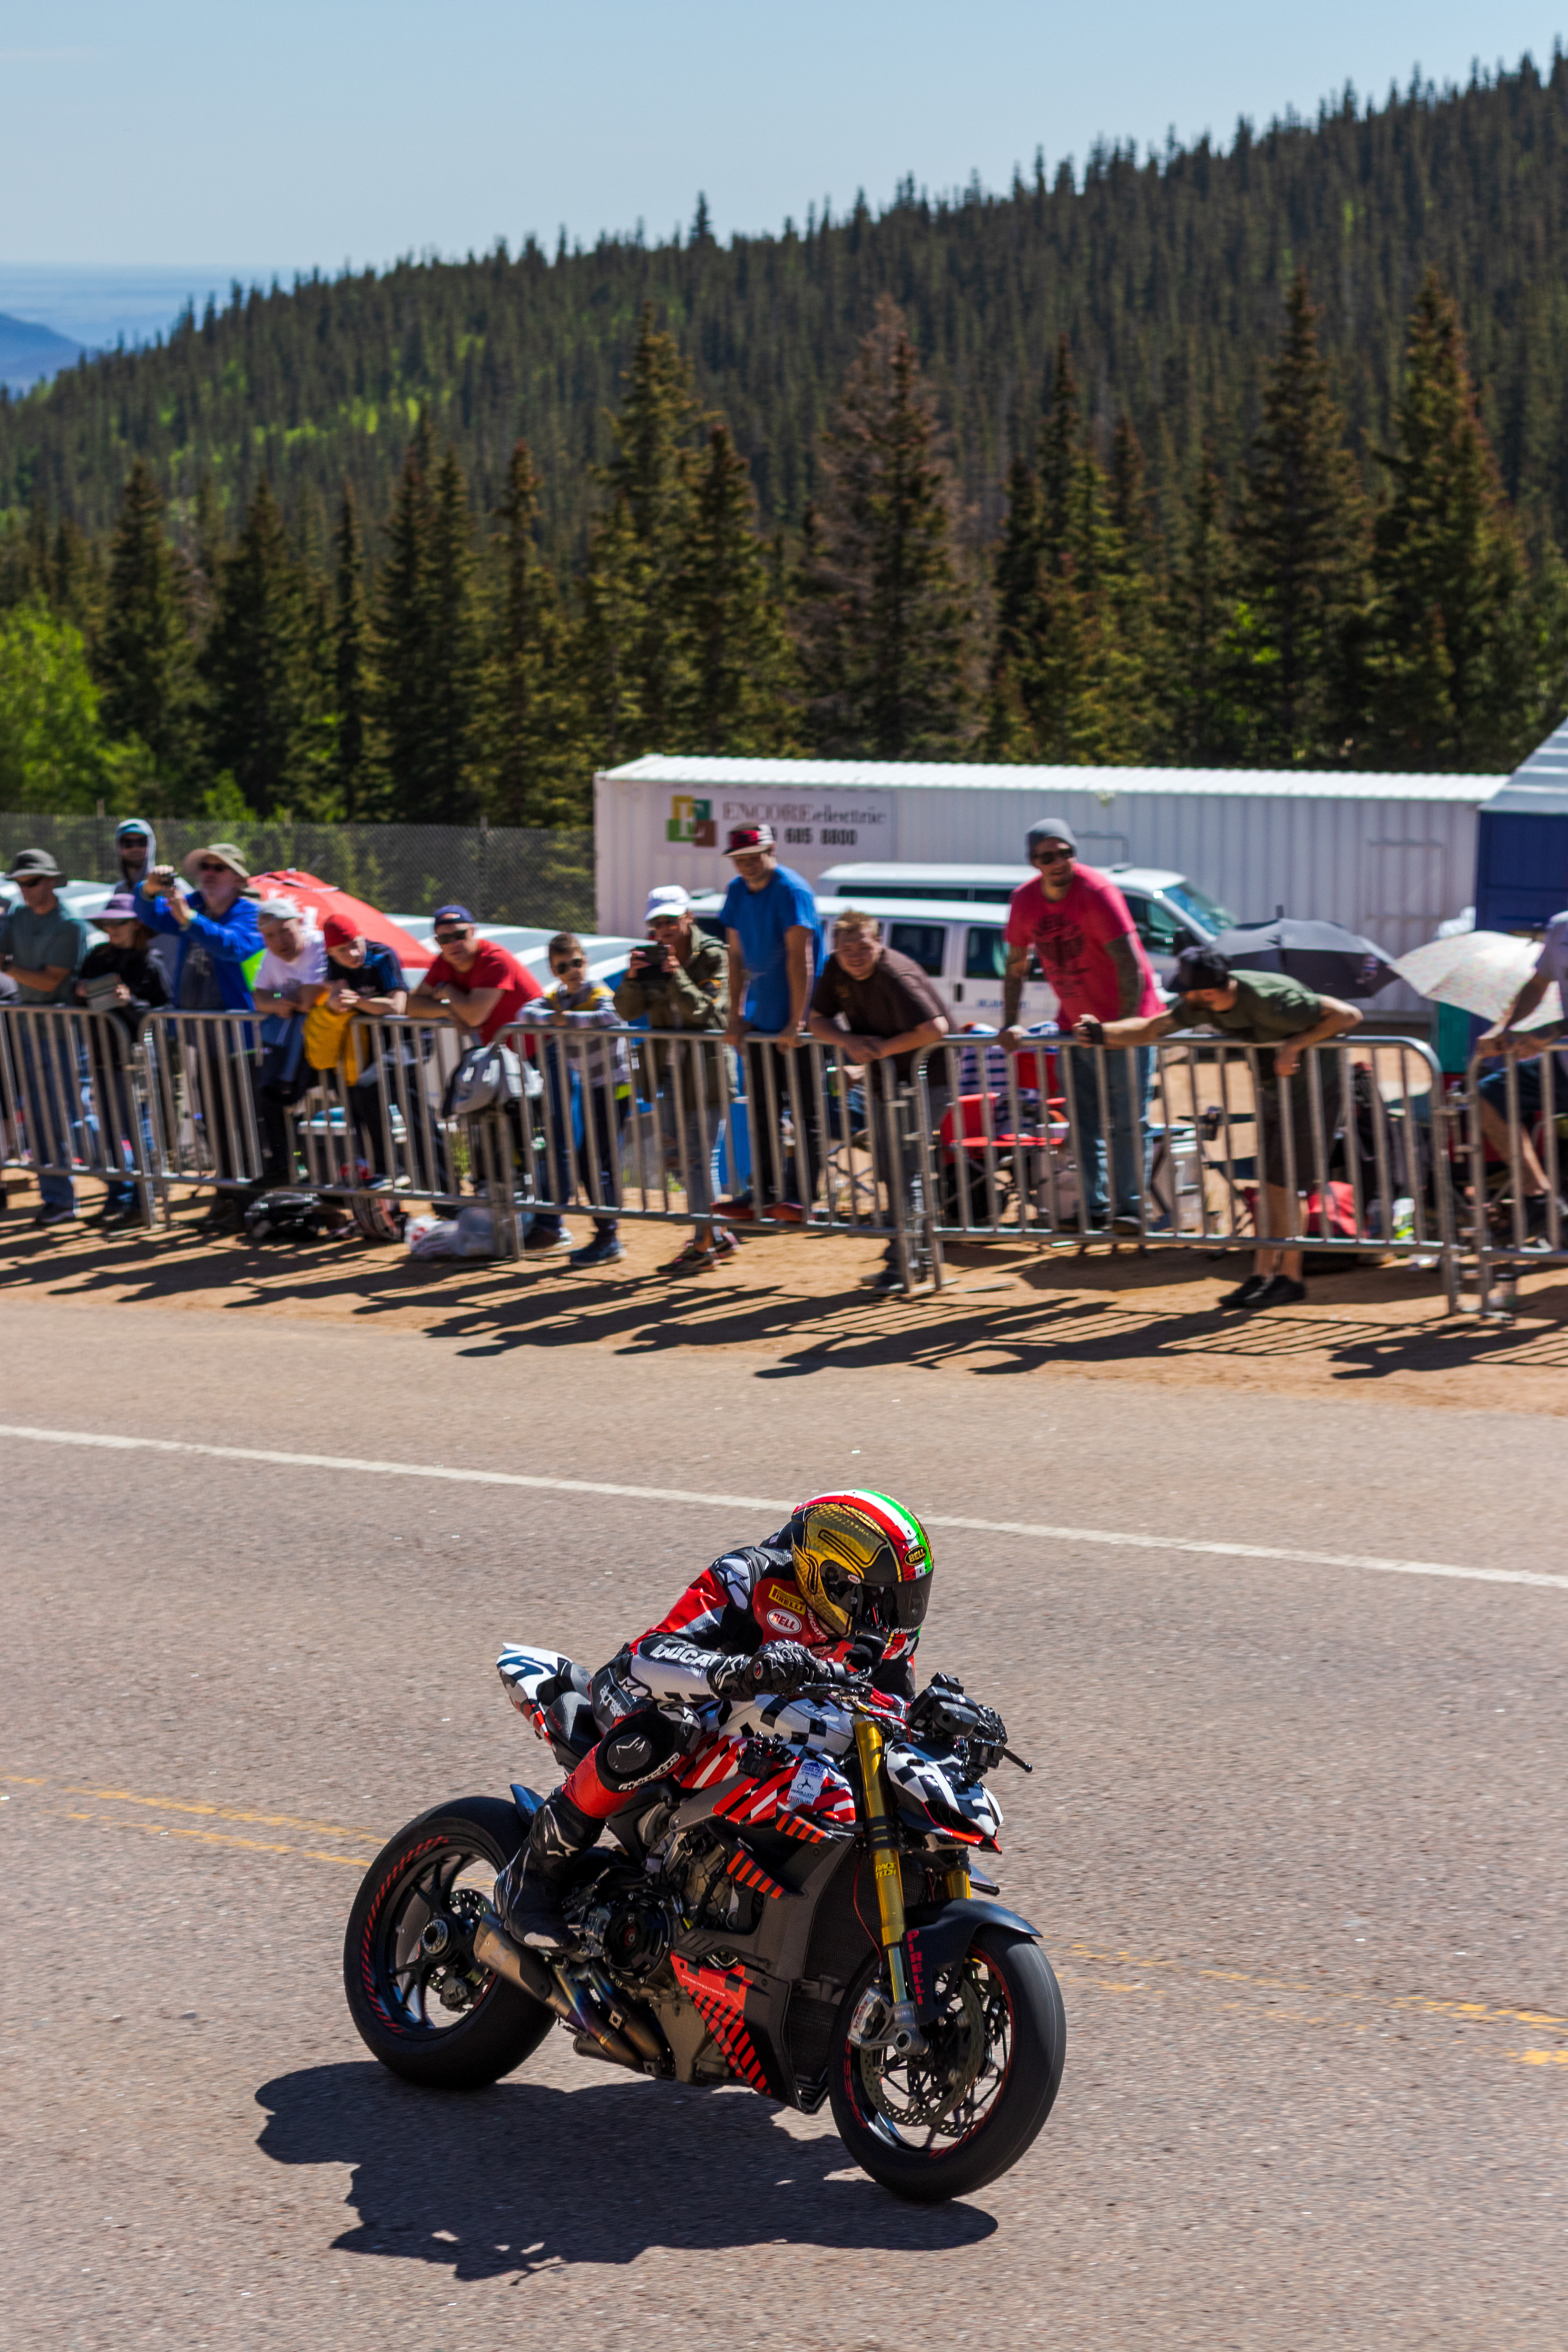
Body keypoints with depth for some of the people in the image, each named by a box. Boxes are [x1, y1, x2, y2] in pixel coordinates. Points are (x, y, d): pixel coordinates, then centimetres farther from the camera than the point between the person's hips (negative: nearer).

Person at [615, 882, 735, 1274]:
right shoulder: (651, 958, 5)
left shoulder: (712, 956, -9)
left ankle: (702, 1247, 2)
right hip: (668, 1069, 6)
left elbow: (704, 1010, -16)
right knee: (678, 1150, 11)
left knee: (697, 1154, -5)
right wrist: (632, 977, -17)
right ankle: (718, 1235, 23)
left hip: (704, 1067, -6)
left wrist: (677, 975, -26)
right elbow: (627, 1011, 1)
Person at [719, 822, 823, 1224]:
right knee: (761, 1111, 11)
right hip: (760, 1021, 8)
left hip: (793, 1025, -8)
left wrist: (795, 1023, -23)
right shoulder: (737, 892, 7)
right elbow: (737, 956, 11)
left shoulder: (792, 891, -16)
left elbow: (800, 958, -20)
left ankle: (802, 1197, -3)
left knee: (803, 1112, -3)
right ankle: (765, 1192, 18)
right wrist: (735, 1016, 7)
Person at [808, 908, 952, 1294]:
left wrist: (882, 1049, -24)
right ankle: (917, 1254, 23)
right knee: (890, 1167, 13)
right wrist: (850, 1042, -18)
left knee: (904, 1167, -13)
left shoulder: (897, 976, -27)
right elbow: (817, 1021, 2)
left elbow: (935, 1029, -36)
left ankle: (902, 1260, -10)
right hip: (882, 1077, 8)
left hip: (925, 1077, -8)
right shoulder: (835, 970, -3)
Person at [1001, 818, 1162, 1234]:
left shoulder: (1096, 891, -19)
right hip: (1075, 1023, 6)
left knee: (1128, 1120, -6)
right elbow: (1016, 966, 10)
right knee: (1083, 1123, 8)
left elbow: (1129, 961, -21)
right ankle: (1092, 1207, 15)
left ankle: (1129, 1207, -2)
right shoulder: (1025, 901, -1)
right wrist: (1010, 1024, 4)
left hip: (1123, 1018, -6)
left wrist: (1127, 1021, -23)